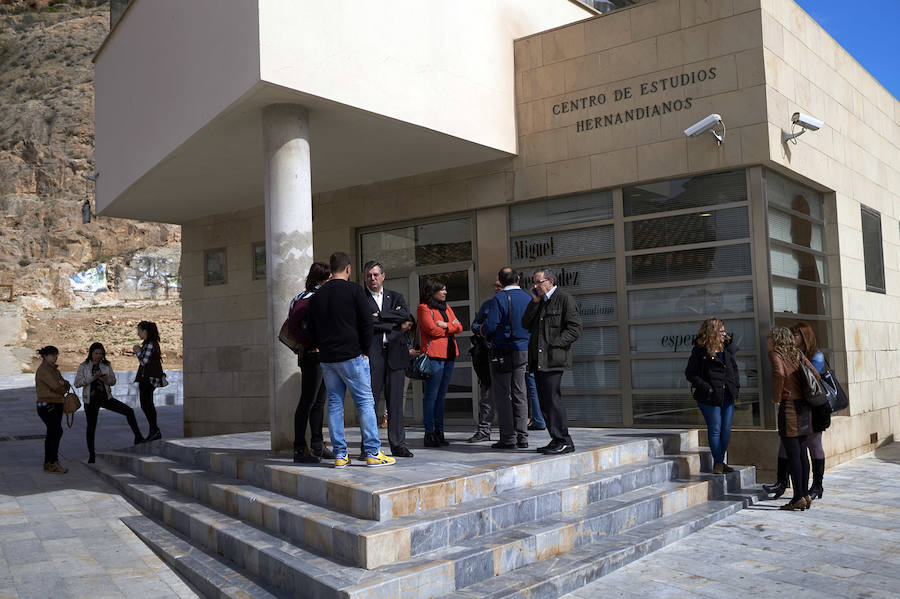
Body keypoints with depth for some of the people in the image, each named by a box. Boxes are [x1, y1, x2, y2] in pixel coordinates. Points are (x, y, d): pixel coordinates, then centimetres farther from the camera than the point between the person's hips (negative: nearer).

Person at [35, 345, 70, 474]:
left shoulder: (54, 369, 17)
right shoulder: (43, 369, -12)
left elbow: (66, 384, 12)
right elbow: (55, 386, -20)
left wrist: (63, 383, -10)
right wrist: (63, 390, 0)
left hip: (56, 404, 9)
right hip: (47, 405, -9)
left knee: (52, 434, 11)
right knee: (57, 432, -11)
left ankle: (48, 463, 16)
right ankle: (54, 464, -8)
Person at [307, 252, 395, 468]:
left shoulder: (317, 296, 11)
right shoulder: (353, 290, -5)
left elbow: (312, 330, 13)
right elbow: (366, 322, -8)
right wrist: (364, 350, 2)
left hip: (327, 359, 5)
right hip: (351, 356, -5)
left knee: (334, 404, 8)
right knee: (365, 402, -1)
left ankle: (340, 454, 8)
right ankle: (373, 453, -2)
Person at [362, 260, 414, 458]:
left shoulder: (396, 297, 18)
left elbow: (405, 315, -1)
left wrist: (380, 315, -8)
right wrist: (395, 324, -4)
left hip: (395, 352, 3)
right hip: (371, 353, -2)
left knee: (395, 400, 4)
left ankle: (398, 444, 9)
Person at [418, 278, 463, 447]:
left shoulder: (446, 307, 21)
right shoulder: (423, 308, -2)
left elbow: (459, 327, 12)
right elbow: (433, 329, -13)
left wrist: (445, 325, -7)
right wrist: (452, 327, 1)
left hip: (449, 354, 7)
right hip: (434, 355, -7)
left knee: (441, 395, 9)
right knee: (431, 395, -7)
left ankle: (439, 432, 12)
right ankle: (429, 434, -3)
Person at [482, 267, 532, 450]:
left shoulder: (499, 298, -11)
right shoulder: (528, 298, 6)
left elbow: (490, 326, -16)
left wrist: (483, 330, 5)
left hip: (503, 352, -5)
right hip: (523, 351, 6)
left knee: (502, 395, 1)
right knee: (520, 394, 11)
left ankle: (508, 438, 0)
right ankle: (522, 437, 12)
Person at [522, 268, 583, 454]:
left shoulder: (565, 299, -4)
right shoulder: (539, 302, 21)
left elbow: (575, 329, -10)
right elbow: (526, 324, 12)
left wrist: (553, 345, -16)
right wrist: (534, 302, 4)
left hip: (552, 358, -8)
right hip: (538, 360, 8)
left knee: (552, 398, -12)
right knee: (544, 400, 8)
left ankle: (564, 441, -5)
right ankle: (557, 440, 15)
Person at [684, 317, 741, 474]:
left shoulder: (726, 348, 10)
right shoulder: (700, 351, -8)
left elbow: (734, 368, 22)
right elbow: (690, 374, -8)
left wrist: (736, 386, 9)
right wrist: (707, 387, -15)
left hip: (728, 396, 6)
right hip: (710, 397, -6)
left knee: (726, 430, 8)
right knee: (715, 430, -1)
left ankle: (721, 461, 21)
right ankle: (717, 463, 10)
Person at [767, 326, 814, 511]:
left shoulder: (775, 353, -4)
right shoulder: (797, 353, 15)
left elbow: (779, 373, -22)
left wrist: (777, 398, -13)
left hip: (789, 405, -7)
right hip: (803, 405, 7)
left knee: (793, 454, -3)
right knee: (802, 453, 12)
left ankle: (799, 497, -1)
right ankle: (804, 495, 17)